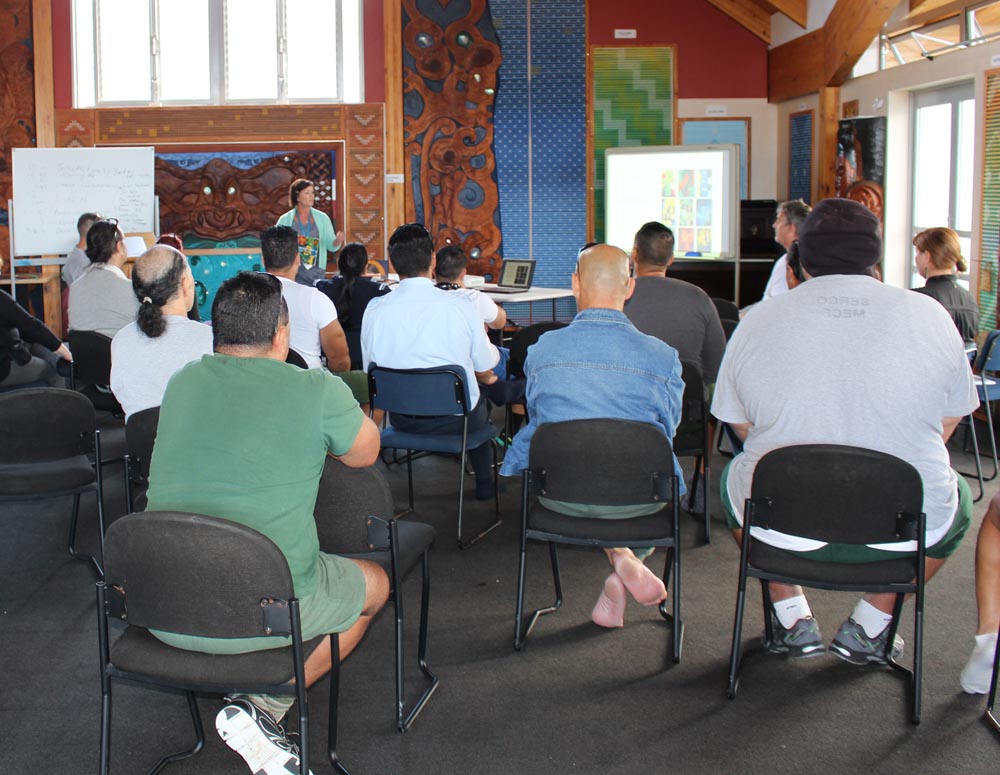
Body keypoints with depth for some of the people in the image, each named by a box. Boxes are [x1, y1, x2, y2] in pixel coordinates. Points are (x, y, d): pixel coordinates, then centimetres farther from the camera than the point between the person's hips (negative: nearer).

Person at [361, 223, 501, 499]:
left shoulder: (375, 309, -9)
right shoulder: (460, 307, -15)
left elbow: (370, 369, 2)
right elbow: (485, 366, -4)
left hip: (401, 419, 3)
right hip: (455, 419, -3)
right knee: (479, 402, 33)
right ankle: (484, 482, 44)